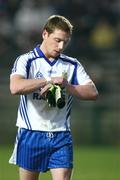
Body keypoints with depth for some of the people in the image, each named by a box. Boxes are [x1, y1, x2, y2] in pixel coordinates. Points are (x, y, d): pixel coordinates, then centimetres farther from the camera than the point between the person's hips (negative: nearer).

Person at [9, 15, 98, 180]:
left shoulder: (72, 65, 8)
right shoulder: (25, 61, -2)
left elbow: (93, 93, -3)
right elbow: (15, 87, -22)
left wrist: (65, 86, -16)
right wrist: (50, 81, -19)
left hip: (61, 136, 2)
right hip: (31, 134, -2)